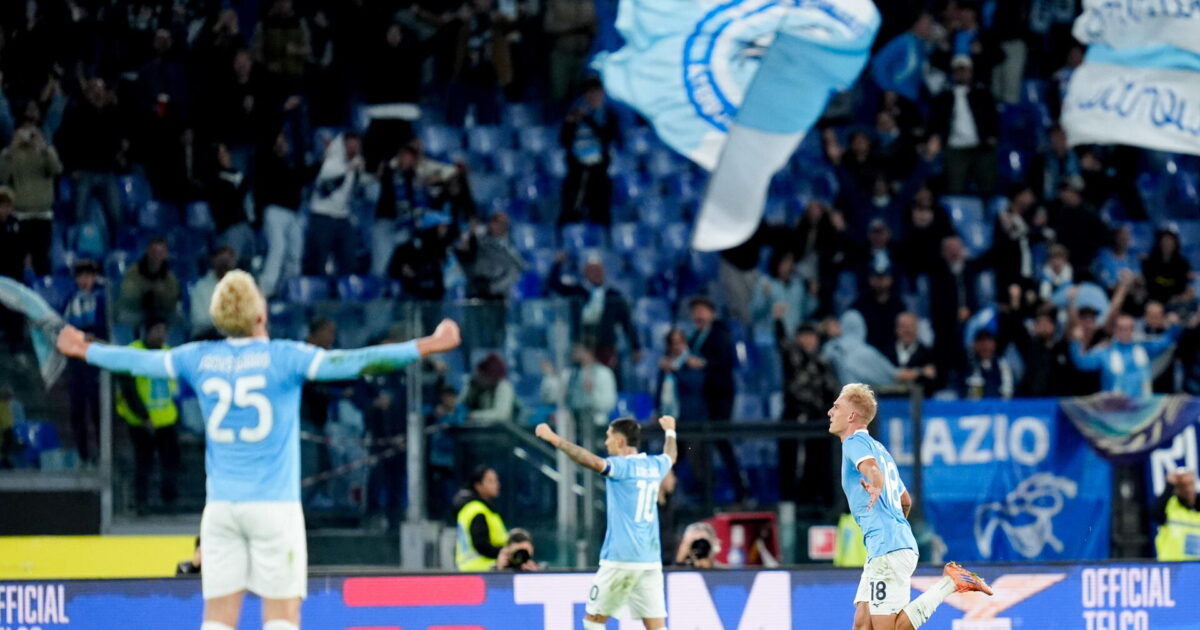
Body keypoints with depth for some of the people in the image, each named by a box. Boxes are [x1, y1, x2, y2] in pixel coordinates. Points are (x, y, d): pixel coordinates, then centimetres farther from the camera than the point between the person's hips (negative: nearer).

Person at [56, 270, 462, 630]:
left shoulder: (200, 359, 4)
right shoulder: (281, 357, -8)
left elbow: (139, 361, 18)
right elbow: (353, 362, -14)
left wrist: (84, 351, 36)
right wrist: (426, 346, -11)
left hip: (221, 508, 4)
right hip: (273, 505, -4)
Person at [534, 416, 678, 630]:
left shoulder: (622, 467, -8)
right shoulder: (655, 465, 12)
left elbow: (592, 461, -27)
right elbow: (671, 456, 35)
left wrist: (554, 439, -26)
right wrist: (670, 431, 56)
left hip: (621, 559, -6)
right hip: (651, 561, 6)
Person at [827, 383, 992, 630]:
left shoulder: (855, 441, -4)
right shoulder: (878, 448, 25)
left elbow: (871, 466, -29)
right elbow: (906, 500, 34)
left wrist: (876, 486, -50)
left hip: (887, 549, -10)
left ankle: (950, 582, -12)